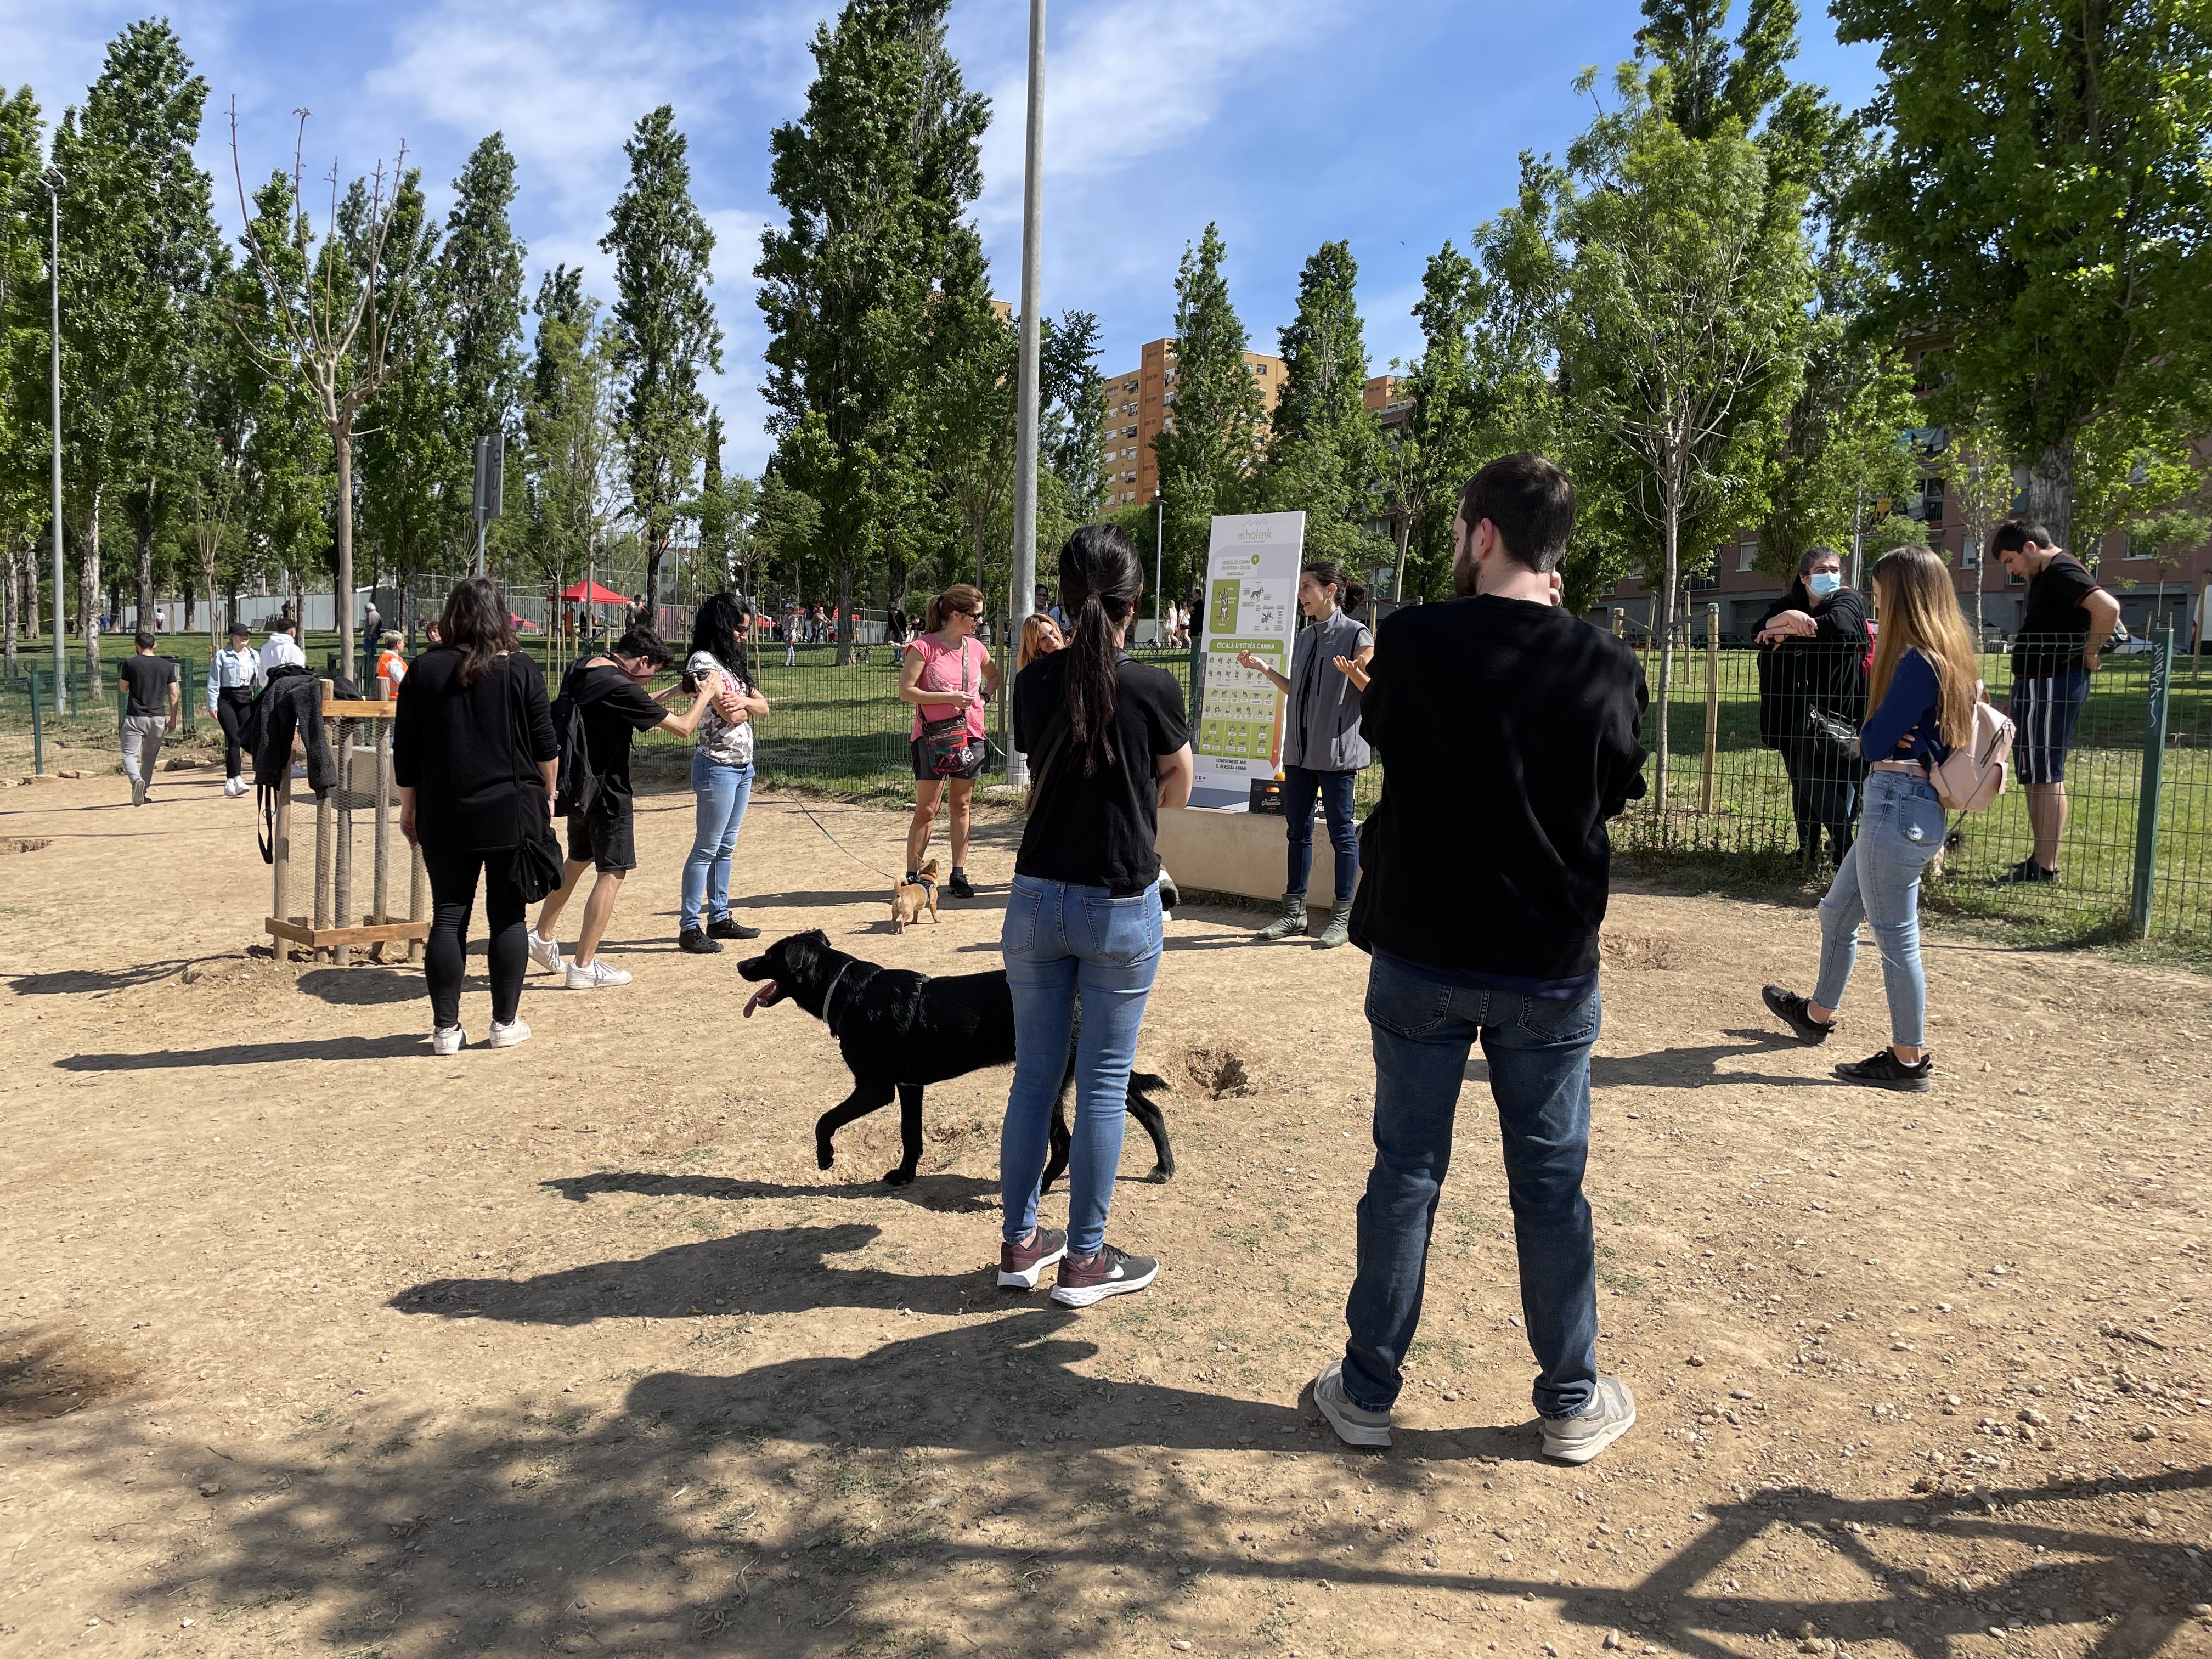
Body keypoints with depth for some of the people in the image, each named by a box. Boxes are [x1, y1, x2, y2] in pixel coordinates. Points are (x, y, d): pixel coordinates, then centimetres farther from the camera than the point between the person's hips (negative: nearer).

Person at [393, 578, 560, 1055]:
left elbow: (405, 751, 5)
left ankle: (446, 1028, 8)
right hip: (512, 814, -1)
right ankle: (505, 1023, 11)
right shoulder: (520, 668, -3)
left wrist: (408, 806, 15)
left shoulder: (424, 671, 1)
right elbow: (545, 746, -1)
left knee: (448, 918, 5)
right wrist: (547, 796, 13)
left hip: (445, 818, 2)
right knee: (508, 916, 6)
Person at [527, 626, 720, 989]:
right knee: (612, 873, 0)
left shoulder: (580, 671, 5)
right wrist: (707, 692, -4)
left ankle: (542, 936, 33)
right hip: (608, 793, -9)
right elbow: (683, 727, -18)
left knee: (577, 861, 25)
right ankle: (583, 966, 2)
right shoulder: (620, 687, -22)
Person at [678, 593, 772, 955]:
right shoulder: (703, 661, -12)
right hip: (718, 766, -9)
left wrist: (744, 700, -9)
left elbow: (762, 706, 12)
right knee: (706, 848, -6)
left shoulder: (730, 663, 16)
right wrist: (748, 704, 3)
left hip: (742, 765, 9)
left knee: (726, 847, 13)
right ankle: (690, 928, -2)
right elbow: (732, 714, -19)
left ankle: (719, 917, 21)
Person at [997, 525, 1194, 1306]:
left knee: (1034, 1074, 14)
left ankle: (1020, 1243, 23)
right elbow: (1178, 790, 4)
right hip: (1120, 908, -3)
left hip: (1036, 900, 4)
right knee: (1104, 1084, 6)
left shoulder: (1035, 682, -1)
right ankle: (1084, 1261, 15)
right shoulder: (1153, 688, -11)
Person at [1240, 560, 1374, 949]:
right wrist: (1263, 669, 17)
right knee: (1297, 830, 11)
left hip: (1336, 750, -7)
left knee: (1341, 832, 1)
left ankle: (1343, 917, 9)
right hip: (1299, 749, 7)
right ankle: (1294, 911, 19)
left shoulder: (1356, 635, -8)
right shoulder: (1305, 638, 14)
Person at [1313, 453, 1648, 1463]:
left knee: (1405, 1173, 11)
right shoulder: (1606, 666, -7)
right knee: (1551, 1187, 12)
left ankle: (1368, 1390, 22)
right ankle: (1572, 1402, 26)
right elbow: (1615, 795, 8)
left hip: (1421, 959, -1)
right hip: (1552, 971, 1)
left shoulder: (1414, 641, -11)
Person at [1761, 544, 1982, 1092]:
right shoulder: (1947, 657, 11)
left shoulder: (1920, 663, -19)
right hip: (1903, 808, 10)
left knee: (1895, 936, 0)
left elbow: (1874, 742, -20)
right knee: (1836, 914, 24)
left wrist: (1879, 739, 1)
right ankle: (1817, 1014, 41)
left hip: (1899, 808, -10)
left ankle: (1909, 1061, 11)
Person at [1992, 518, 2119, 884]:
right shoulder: (2045, 576, 17)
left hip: (2052, 686, -11)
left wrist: (2089, 654, -18)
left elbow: (2108, 607, -31)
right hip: (2037, 685, 11)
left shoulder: (2063, 572, -15)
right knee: (2034, 776, 14)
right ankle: (2038, 858, 22)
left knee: (2046, 776, -7)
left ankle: (2046, 867, -3)